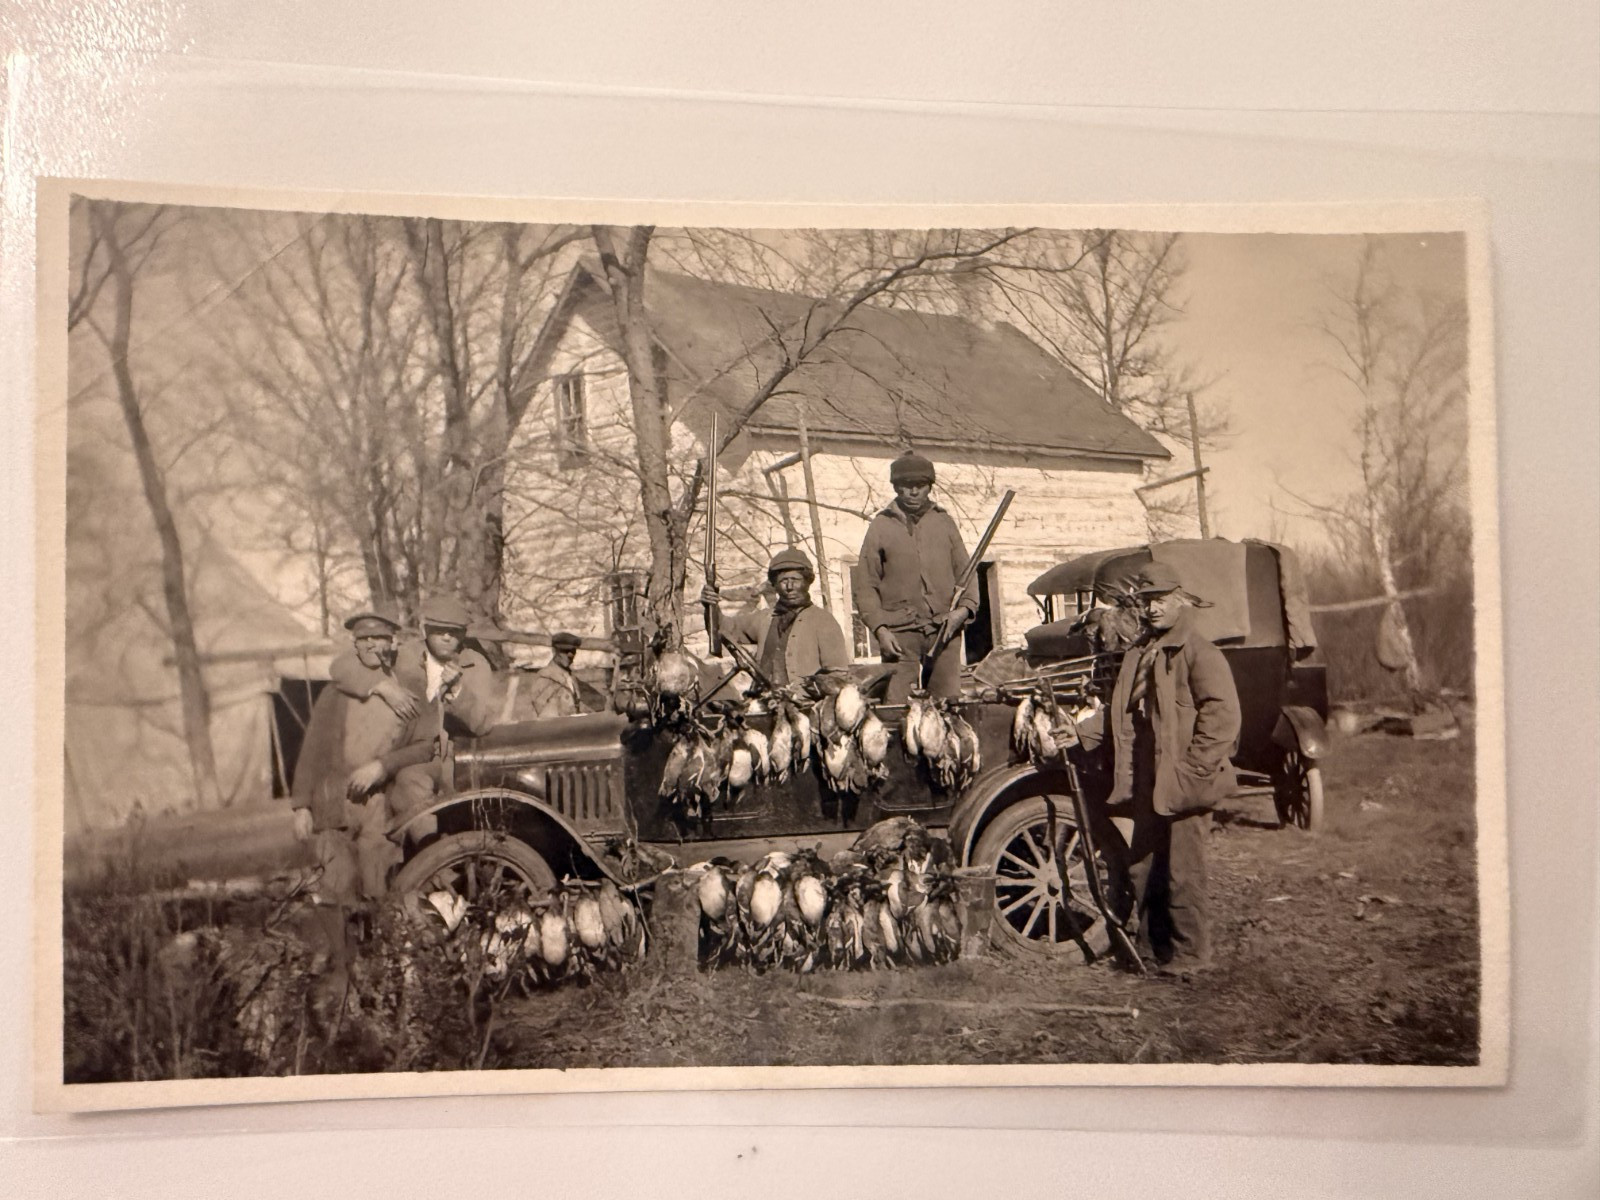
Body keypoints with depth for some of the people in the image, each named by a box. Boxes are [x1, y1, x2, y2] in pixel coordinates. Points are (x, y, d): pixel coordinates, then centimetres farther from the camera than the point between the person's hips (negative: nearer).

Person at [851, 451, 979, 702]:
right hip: (900, 633, -2)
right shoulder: (881, 526, 8)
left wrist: (964, 608, -3)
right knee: (897, 707, -9)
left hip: (943, 630, 2)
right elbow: (865, 586, 6)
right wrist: (880, 628, -6)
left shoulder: (944, 523, 15)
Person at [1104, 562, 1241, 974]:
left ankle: (1190, 956, 11)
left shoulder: (1199, 653, -9)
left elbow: (1222, 716, -17)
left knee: (1182, 874, -1)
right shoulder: (1139, 655, 16)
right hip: (1148, 786, 8)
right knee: (1142, 871, 12)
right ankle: (1155, 949, 25)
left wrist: (1191, 770, -18)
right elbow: (1123, 717, 25)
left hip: (1183, 785, -8)